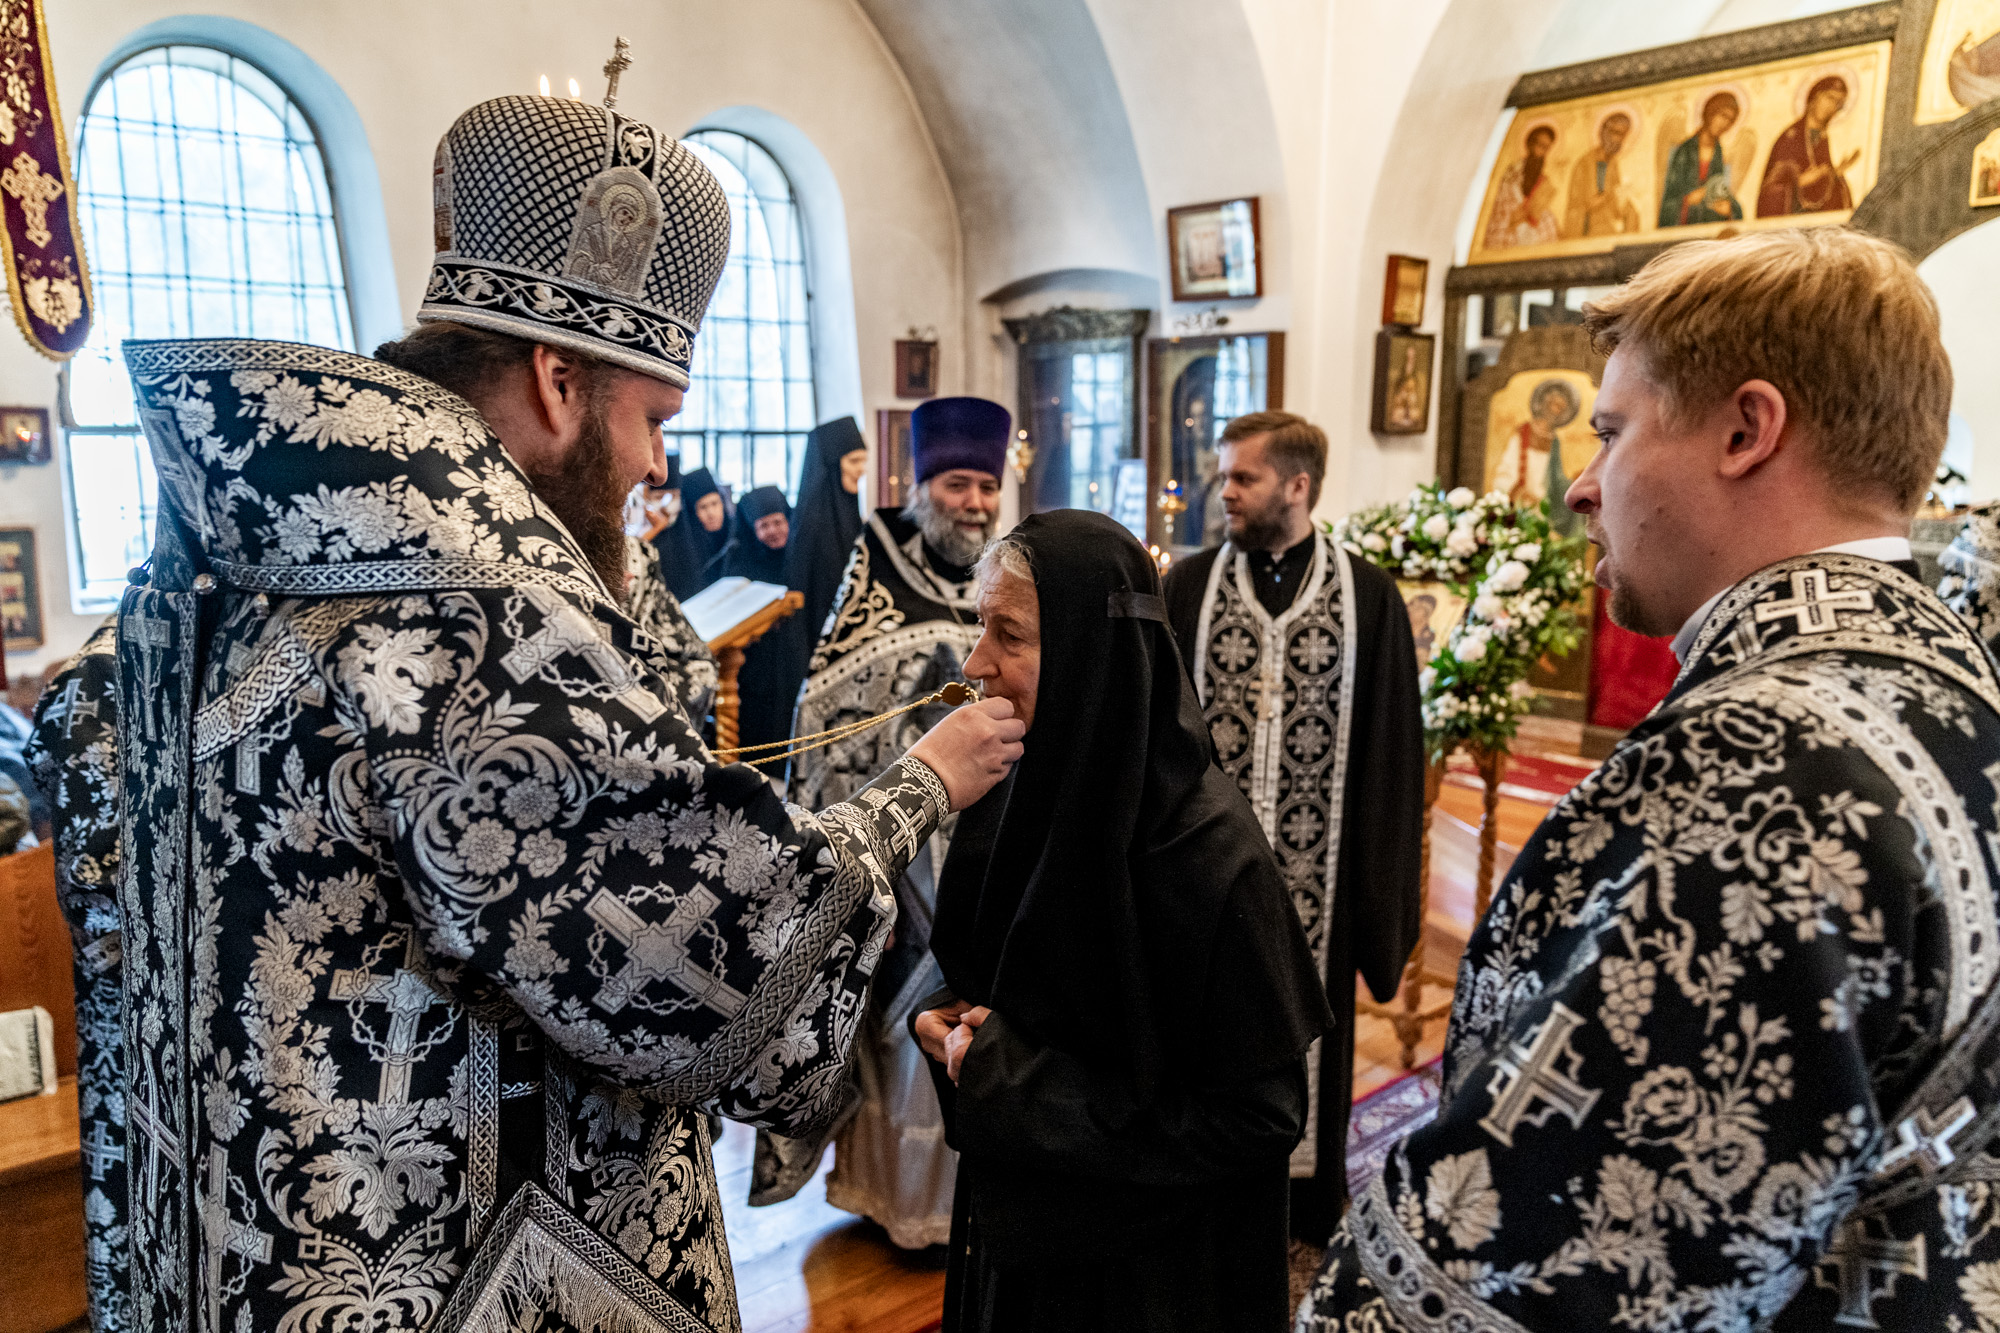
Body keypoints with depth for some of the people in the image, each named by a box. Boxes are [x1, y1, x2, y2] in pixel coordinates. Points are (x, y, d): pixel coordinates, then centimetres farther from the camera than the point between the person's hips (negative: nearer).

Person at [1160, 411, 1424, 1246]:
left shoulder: (1369, 598, -3)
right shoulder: (1186, 588, 0)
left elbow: (1390, 749, -1)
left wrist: (1381, 882, -2)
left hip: (1316, 868, -1)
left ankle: (1311, 1197, 35)